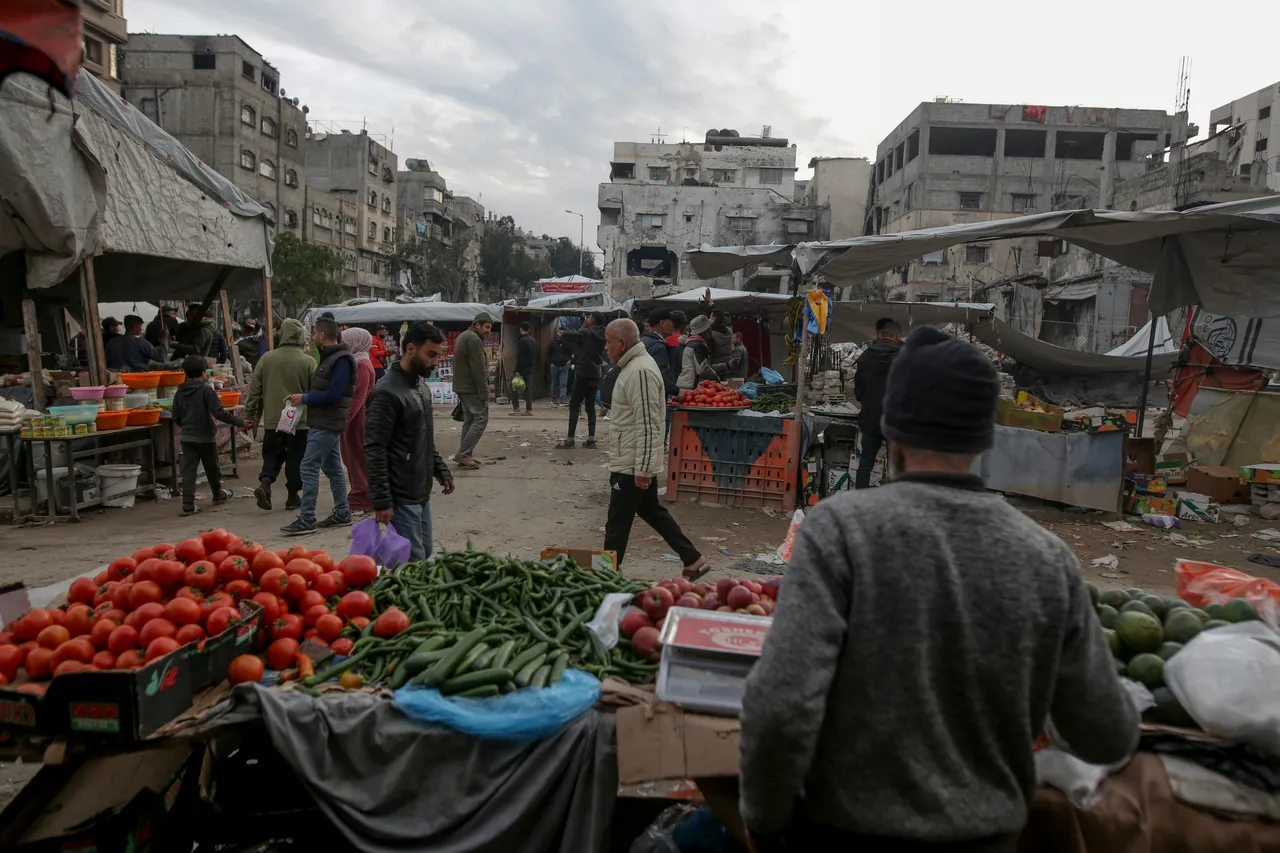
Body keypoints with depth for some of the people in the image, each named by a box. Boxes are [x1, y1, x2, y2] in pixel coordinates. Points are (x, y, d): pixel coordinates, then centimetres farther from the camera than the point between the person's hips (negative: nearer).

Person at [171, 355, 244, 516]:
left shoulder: (180, 392, 3)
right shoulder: (206, 390, -14)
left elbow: (175, 416, 8)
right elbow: (219, 412, -22)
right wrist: (240, 422, -20)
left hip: (187, 437, 4)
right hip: (205, 436, -4)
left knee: (189, 469, 2)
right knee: (211, 467, 14)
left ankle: (188, 503, -7)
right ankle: (218, 495, 33)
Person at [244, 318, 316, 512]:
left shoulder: (267, 359, -1)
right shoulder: (308, 361, -8)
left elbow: (254, 389, 3)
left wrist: (250, 414, 11)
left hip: (272, 419, 2)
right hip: (300, 420, -2)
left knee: (272, 454, 15)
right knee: (295, 458, 7)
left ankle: (264, 484, -6)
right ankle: (292, 496, 14)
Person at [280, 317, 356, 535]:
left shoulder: (341, 360, -16)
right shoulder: (329, 357, 15)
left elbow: (333, 394, -23)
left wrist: (304, 398, -14)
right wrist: (303, 397, 2)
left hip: (327, 424, -10)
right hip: (324, 422, 10)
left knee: (309, 468, -9)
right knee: (332, 468, 14)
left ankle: (306, 519, -5)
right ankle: (342, 513, 22)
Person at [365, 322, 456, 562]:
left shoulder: (420, 387, 12)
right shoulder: (387, 393, -17)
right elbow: (375, 451, -20)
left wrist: (441, 471, 17)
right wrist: (381, 501, -21)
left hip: (421, 493, 9)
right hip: (401, 497, -9)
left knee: (425, 555, 15)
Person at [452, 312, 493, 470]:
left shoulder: (462, 336, 18)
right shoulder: (474, 339, -16)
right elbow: (479, 369, -21)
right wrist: (484, 392, -19)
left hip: (461, 387, 10)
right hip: (472, 388, -10)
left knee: (469, 420, 12)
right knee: (481, 419, -9)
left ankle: (465, 455, 13)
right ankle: (463, 454, -12)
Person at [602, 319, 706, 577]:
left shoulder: (640, 371, -21)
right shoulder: (634, 365, 13)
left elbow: (647, 425, -24)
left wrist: (642, 469, -23)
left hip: (632, 466, -11)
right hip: (635, 463, 11)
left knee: (617, 525, 0)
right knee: (652, 512, 19)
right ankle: (693, 561, 26)